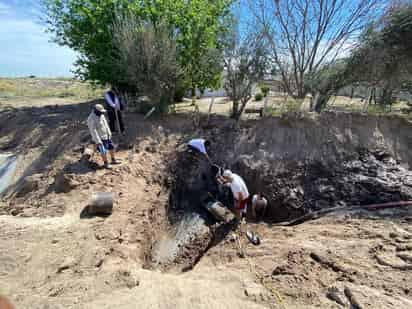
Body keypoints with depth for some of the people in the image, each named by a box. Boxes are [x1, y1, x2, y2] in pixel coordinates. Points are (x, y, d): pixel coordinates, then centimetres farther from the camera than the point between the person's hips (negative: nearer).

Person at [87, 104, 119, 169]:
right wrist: (98, 141, -25)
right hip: (100, 138, -8)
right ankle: (106, 163, 18)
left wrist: (109, 133, 17)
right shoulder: (92, 119, -26)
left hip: (106, 136, 8)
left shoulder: (101, 115, 0)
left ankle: (113, 160, 30)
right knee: (104, 151, -1)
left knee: (111, 147, 14)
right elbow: (93, 131, -25)